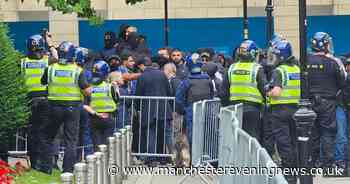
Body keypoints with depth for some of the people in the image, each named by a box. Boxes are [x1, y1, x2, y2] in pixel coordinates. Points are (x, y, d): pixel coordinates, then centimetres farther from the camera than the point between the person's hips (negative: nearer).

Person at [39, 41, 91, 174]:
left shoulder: (50, 69, -4)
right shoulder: (78, 71, -9)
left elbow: (42, 83, 12)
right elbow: (87, 91, -11)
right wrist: (90, 89, 11)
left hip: (54, 107, 1)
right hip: (73, 108, -1)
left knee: (48, 137, 16)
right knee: (71, 140, 5)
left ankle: (46, 166, 14)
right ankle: (68, 169, 2)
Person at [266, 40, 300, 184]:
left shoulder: (279, 71, -12)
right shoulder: (297, 69, 8)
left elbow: (276, 92, -22)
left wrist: (268, 94, -4)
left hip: (281, 109, -7)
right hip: (295, 108, 7)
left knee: (283, 143, -2)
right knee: (292, 142, 13)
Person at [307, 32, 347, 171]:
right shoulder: (332, 62, -11)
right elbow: (342, 82, -4)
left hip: (310, 101, 4)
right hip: (327, 102, -4)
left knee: (312, 132, 12)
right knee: (328, 132, 2)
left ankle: (311, 162, 17)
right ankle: (327, 163, 1)